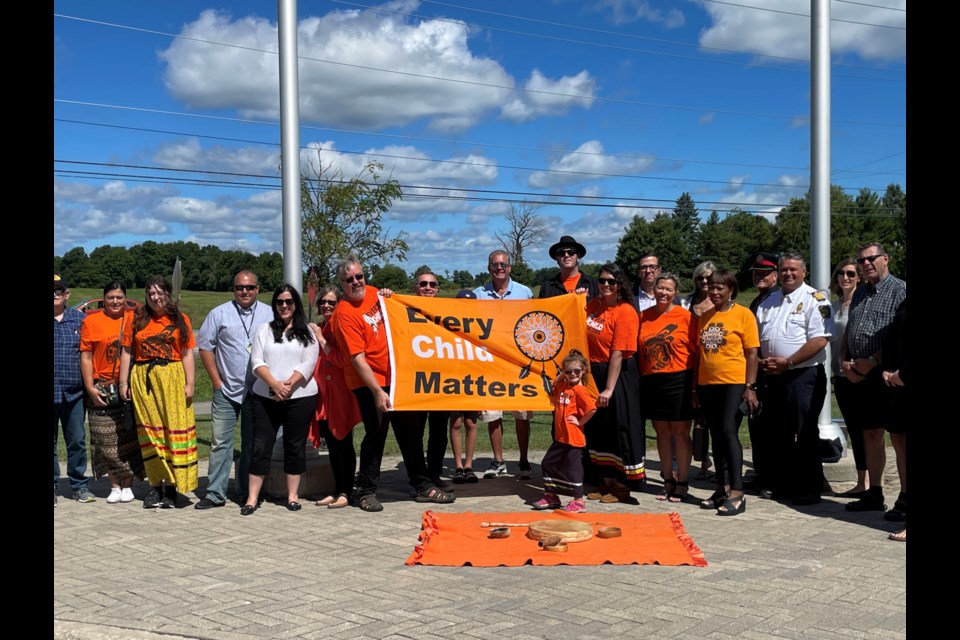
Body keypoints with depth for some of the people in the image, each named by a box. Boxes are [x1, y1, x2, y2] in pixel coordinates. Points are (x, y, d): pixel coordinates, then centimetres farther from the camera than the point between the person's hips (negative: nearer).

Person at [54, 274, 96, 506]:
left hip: (74, 391, 2)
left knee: (77, 440, 6)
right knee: (49, 441, 5)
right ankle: (52, 486, 14)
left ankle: (79, 485, 16)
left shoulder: (80, 319, 9)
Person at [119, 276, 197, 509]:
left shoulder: (180, 319, 5)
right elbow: (127, 352, 9)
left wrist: (189, 383, -4)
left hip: (172, 378, -2)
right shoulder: (137, 319, 9)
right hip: (143, 379, 2)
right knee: (150, 431, 5)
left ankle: (171, 485, 3)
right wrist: (124, 382, 3)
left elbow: (187, 353, 2)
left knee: (174, 429, -3)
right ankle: (156, 485, 12)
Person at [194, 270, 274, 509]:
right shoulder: (219, 314, 2)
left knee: (252, 444, 8)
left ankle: (247, 493, 17)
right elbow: (205, 346, 4)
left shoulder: (270, 315, 4)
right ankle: (215, 493, 5)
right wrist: (216, 380, -1)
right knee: (220, 442, -1)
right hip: (226, 390, -1)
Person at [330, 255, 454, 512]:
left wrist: (389, 296, 5)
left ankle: (422, 486, 23)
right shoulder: (344, 313, -16)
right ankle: (367, 492, 13)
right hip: (370, 384, -7)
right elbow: (357, 358, -21)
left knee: (410, 433, 12)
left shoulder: (372, 293, 5)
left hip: (396, 377, 7)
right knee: (375, 435, -3)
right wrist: (377, 392, -25)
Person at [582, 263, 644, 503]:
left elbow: (618, 354, -19)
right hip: (593, 373, 7)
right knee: (598, 429, 12)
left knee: (619, 428, 0)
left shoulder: (626, 312, -14)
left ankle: (622, 486, 13)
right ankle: (607, 481, 25)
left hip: (619, 375, -7)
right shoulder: (593, 306, 7)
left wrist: (609, 389, -21)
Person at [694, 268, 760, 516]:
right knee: (717, 436, 10)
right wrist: (695, 388, 13)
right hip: (707, 384, 6)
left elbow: (751, 353, -6)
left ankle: (737, 493, -9)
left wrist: (750, 387, -12)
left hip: (733, 383, -6)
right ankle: (723, 488, 19)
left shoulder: (743, 314, -3)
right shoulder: (704, 317, 12)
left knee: (728, 432, -12)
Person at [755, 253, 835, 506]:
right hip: (773, 377, 7)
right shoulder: (768, 302, 15)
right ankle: (782, 485, 23)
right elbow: (756, 339, 20)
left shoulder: (814, 299, -6)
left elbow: (819, 340, -16)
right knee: (777, 433, 12)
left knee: (804, 435, -3)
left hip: (803, 376, -7)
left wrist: (787, 362, -17)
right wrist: (762, 361, 1)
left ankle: (810, 490, 6)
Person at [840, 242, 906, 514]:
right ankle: (874, 494, 19)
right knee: (870, 435, 12)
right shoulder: (860, 294, 18)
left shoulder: (900, 290, -6)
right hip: (859, 376, 7)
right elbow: (847, 332, 23)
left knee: (900, 437, -2)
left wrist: (872, 362, -18)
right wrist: (844, 361, 6)